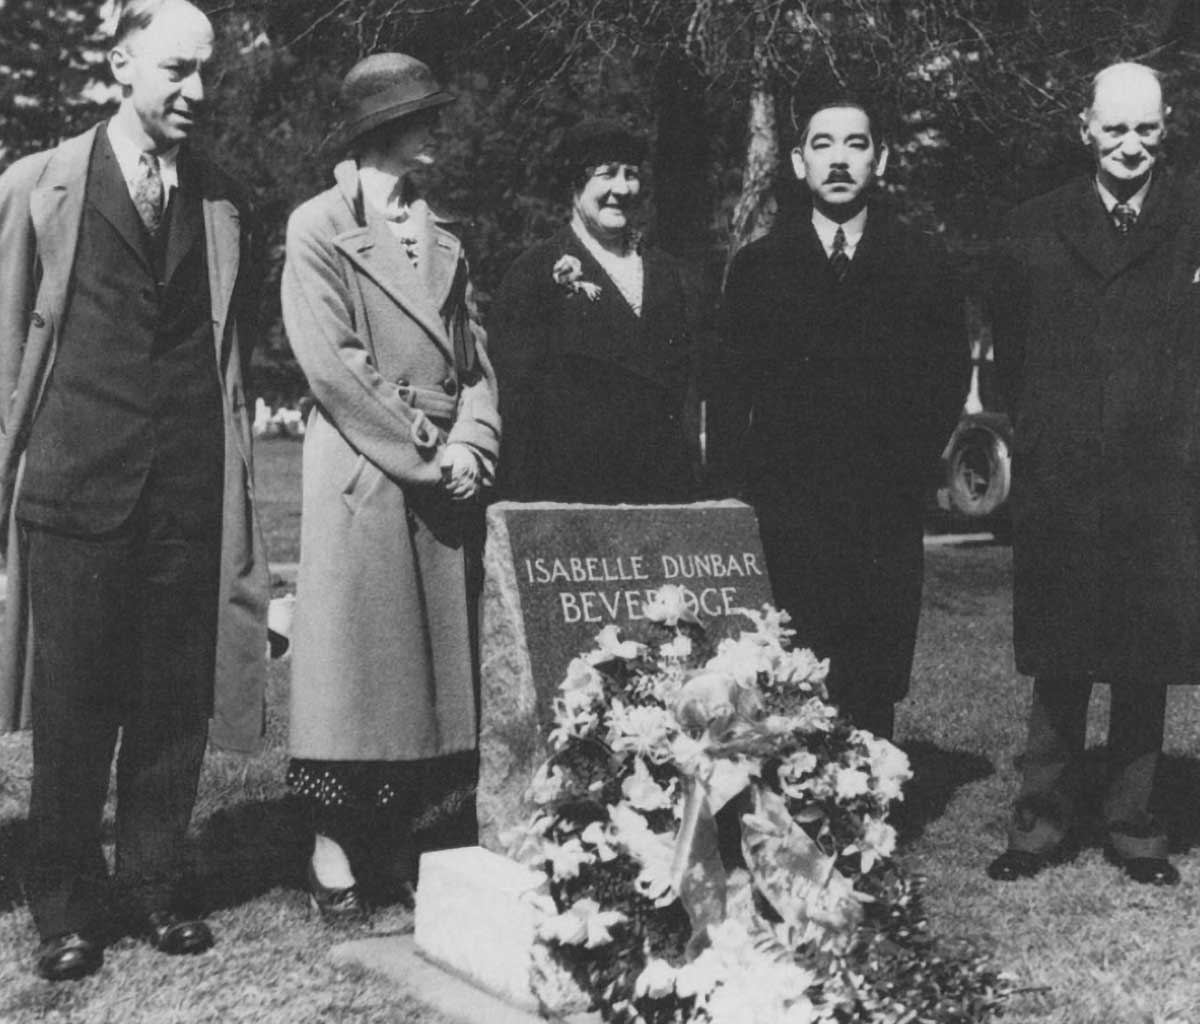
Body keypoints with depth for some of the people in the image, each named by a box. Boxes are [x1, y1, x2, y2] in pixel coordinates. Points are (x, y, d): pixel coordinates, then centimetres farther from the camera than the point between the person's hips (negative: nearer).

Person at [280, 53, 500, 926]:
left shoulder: (444, 241, 17)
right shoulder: (318, 229, -2)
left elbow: (475, 361, 13)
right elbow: (333, 366, -11)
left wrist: (469, 449, -5)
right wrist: (423, 455, -13)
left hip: (445, 482, 6)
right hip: (361, 474, -6)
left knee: (439, 656, 6)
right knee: (355, 654, -3)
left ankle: (398, 845, 17)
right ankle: (334, 848, 8)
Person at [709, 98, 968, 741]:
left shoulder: (922, 266, 10)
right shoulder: (757, 267, 10)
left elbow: (949, 376, 8)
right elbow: (728, 391, 7)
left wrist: (906, 465, -4)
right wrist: (736, 490, -2)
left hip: (884, 521, 1)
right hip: (783, 514, 0)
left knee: (872, 693, 1)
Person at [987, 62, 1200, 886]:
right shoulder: (1034, 230, 6)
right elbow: (1009, 349, 14)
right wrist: (1043, 430, 8)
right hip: (1058, 486, 1)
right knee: (1058, 666, 7)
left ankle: (1133, 827, 21)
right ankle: (1042, 825, 18)